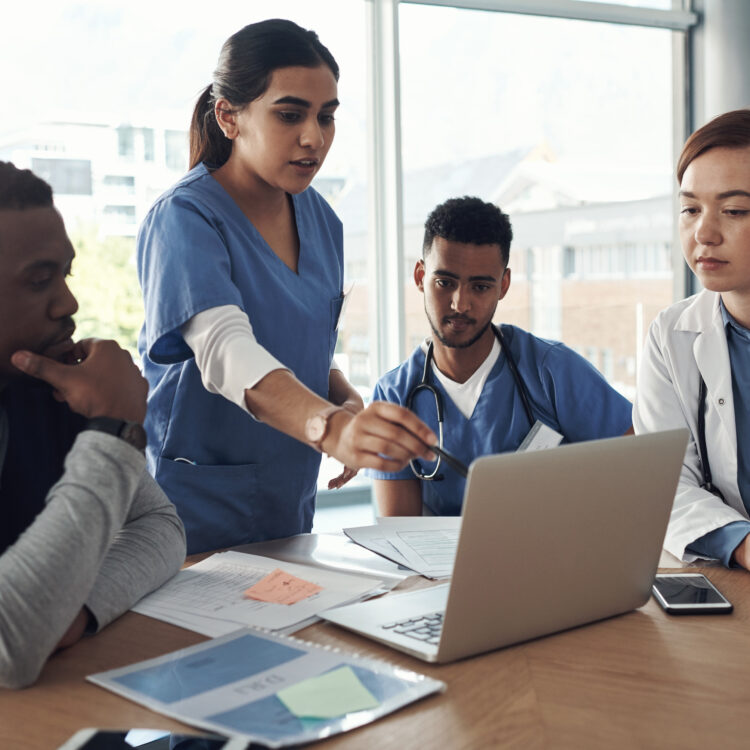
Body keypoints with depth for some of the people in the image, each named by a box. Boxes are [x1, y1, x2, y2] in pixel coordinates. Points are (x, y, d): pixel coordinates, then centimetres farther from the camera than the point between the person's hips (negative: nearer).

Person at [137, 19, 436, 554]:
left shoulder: (319, 217, 5)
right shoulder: (185, 219, -17)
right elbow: (225, 351, -33)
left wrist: (348, 401, -6)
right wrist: (332, 428, -50)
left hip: (289, 500, 7)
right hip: (198, 508, -6)